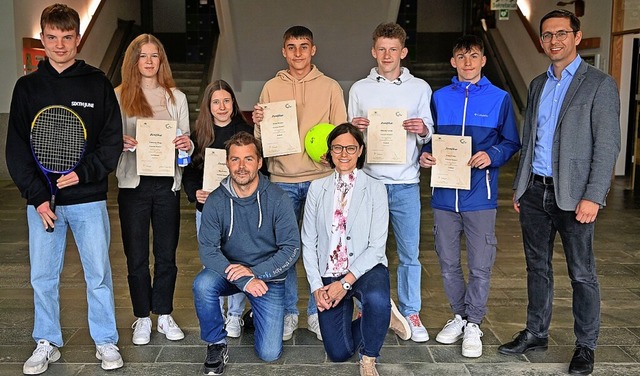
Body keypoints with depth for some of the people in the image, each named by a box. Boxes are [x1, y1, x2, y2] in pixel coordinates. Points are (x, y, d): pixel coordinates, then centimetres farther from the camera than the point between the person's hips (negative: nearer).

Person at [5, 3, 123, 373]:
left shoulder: (98, 83, 1)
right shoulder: (27, 87, 5)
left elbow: (112, 141, -1)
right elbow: (17, 149, 3)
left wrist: (83, 174, -15)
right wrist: (37, 197, -7)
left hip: (88, 198, -2)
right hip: (41, 200, 2)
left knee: (99, 273, 5)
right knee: (43, 276, 10)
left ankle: (106, 341, 21)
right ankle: (47, 343, 26)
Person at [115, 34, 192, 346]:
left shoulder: (176, 97, 9)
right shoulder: (119, 96, 3)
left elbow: (186, 141, 10)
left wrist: (187, 145, -13)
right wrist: (121, 143, -19)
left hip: (167, 183, 2)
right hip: (133, 183, -1)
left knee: (167, 253, 8)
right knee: (136, 255, 6)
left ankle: (164, 315, 23)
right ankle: (142, 317, 20)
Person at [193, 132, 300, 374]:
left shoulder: (277, 199, -13)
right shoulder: (216, 201, -10)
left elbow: (292, 248, -14)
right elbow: (207, 250, -17)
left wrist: (254, 271, -26)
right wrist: (244, 280, -30)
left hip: (268, 276, -1)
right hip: (229, 272, 1)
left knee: (269, 353, -7)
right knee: (202, 284, -33)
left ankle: (257, 316, 28)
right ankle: (216, 344, -7)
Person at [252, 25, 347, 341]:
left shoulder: (330, 87, 6)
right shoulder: (271, 88, 8)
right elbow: (262, 139, 10)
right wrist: (258, 123, -11)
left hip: (321, 177, -1)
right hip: (282, 179, 1)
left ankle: (317, 312, 18)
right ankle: (288, 312, 20)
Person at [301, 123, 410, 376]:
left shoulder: (375, 188, -3)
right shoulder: (317, 188, 5)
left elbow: (377, 247, -9)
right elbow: (308, 243, 3)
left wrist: (346, 282, -18)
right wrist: (316, 287, -8)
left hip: (365, 269, -2)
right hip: (328, 275, 3)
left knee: (377, 299, -38)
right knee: (338, 353, -5)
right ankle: (381, 318, 24)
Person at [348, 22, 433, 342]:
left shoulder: (419, 88, 7)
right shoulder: (359, 89, 8)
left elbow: (429, 134, 8)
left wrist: (423, 130, -14)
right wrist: (355, 128, -10)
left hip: (406, 183, 0)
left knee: (409, 253, 5)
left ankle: (410, 312, 19)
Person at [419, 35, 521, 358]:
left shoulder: (499, 98, 3)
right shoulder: (439, 98, 10)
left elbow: (511, 142, 3)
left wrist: (492, 155, -15)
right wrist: (425, 155, -5)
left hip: (480, 195, -2)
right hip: (444, 194, 3)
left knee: (480, 266, 4)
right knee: (447, 263, 11)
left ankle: (473, 324, 20)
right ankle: (459, 316, 30)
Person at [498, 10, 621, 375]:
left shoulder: (599, 84, -5)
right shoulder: (538, 84, 14)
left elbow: (608, 145, -11)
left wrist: (593, 196, -17)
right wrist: (520, 187, 14)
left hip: (572, 194, -5)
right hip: (534, 192, 6)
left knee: (582, 274, 4)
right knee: (538, 267, 14)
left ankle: (586, 346, 18)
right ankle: (536, 333, 28)